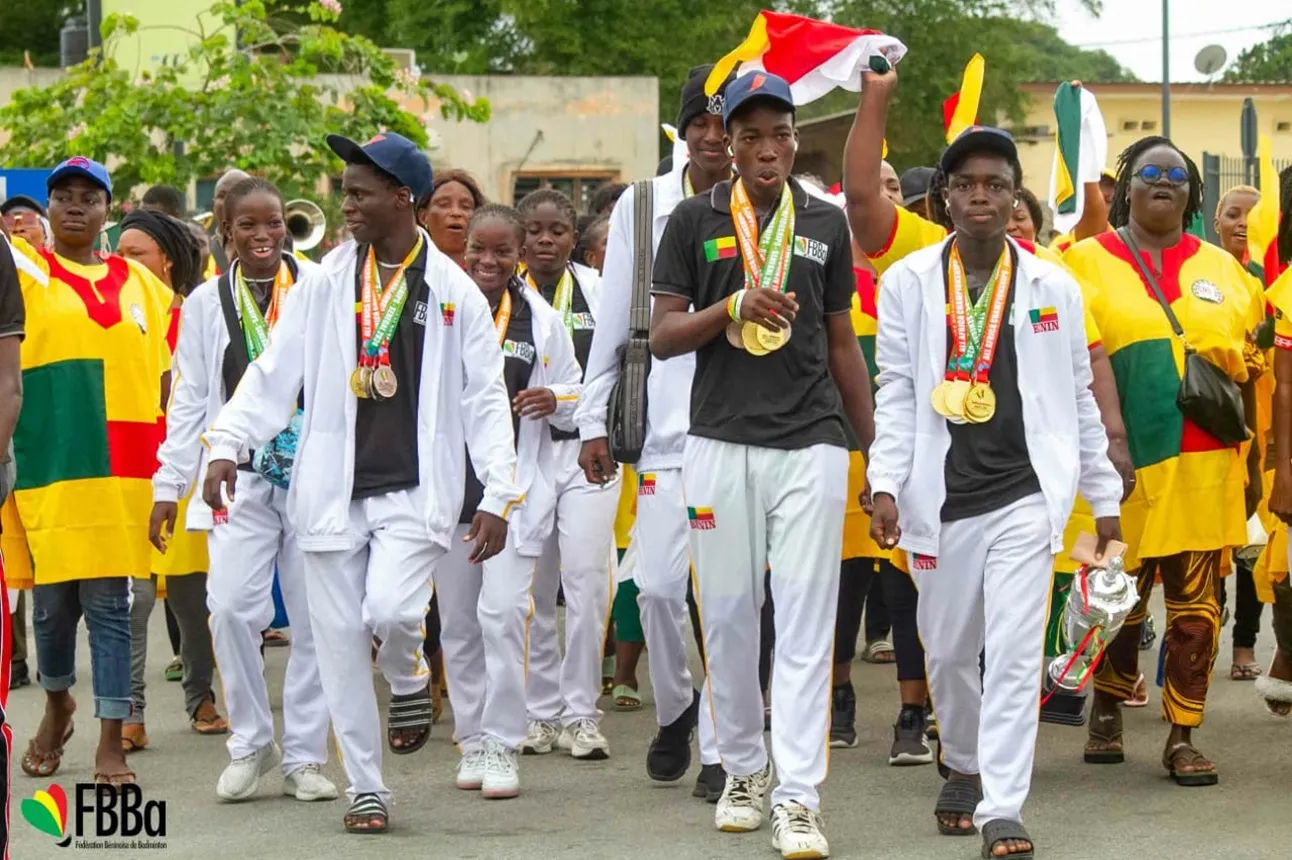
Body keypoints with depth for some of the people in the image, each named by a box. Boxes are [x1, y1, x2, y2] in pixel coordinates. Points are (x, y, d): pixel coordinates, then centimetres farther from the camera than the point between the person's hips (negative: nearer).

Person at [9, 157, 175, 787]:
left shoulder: (142, 287, 12)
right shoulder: (23, 273, 5)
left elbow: (165, 377, 18)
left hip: (120, 471, 1)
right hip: (44, 468, -1)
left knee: (108, 603, -1)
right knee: (53, 601, 5)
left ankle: (111, 746, 2)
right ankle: (56, 703, 33)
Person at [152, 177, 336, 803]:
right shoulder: (206, 304, 10)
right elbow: (189, 401, 12)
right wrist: (169, 486, 8)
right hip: (238, 476, 1)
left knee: (315, 618, 0)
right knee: (232, 607, -13)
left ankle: (303, 756, 12)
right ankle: (250, 744, 6)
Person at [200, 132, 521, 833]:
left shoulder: (454, 293, 0)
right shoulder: (326, 284, 6)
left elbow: (485, 400, 2)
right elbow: (274, 374, 6)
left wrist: (498, 496, -5)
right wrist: (225, 445, -7)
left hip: (414, 487, -3)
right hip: (332, 487, 3)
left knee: (391, 611, -22)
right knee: (339, 638, 2)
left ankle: (409, 680, 14)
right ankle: (365, 788, 14)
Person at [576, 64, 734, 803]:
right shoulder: (641, 207, 5)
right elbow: (615, 320, 9)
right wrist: (595, 418, 7)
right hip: (667, 421, 1)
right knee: (658, 583, -1)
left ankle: (720, 749, 7)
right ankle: (675, 705, 27)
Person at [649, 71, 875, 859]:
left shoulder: (826, 223, 9)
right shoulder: (696, 221, 4)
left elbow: (842, 342, 14)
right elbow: (663, 336, 1)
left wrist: (875, 446, 12)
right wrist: (736, 306, -16)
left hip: (812, 446, 0)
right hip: (722, 445, 0)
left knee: (806, 620, -5)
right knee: (728, 615, 6)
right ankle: (745, 770, 23)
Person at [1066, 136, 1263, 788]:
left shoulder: (1221, 268, 13)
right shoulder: (1087, 262, 4)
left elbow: (1244, 370, 15)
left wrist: (1252, 462, 12)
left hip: (1204, 462, 2)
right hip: (1125, 463, -2)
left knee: (1195, 602, 0)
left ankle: (1182, 735, 7)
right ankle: (1107, 710, 26)